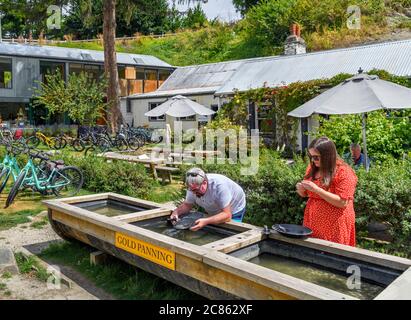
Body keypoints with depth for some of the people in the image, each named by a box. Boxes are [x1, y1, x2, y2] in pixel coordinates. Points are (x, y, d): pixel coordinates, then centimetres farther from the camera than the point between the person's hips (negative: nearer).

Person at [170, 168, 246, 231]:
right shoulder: (193, 186, -20)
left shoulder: (219, 186, -38)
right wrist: (176, 212, -24)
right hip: (214, 213, 5)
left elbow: (227, 215, -39)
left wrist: (206, 221, -51)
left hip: (233, 212, -5)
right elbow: (187, 205, -3)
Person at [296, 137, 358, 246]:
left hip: (334, 225, -6)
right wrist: (301, 190, -5)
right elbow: (306, 194, 19)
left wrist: (316, 189, -23)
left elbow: (343, 203, -18)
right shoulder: (313, 168, 7)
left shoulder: (344, 172, -12)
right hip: (312, 223, 6)